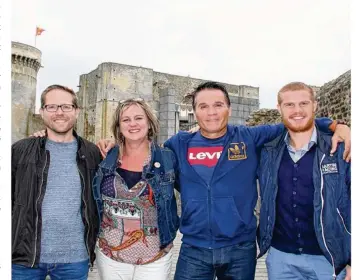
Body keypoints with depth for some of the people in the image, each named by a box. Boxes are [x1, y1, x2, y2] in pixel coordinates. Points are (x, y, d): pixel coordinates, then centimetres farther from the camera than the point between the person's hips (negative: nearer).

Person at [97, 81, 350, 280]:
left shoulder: (250, 138, -2)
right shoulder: (179, 144, 2)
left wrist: (336, 126, -12)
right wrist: (115, 143, 4)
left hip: (240, 249, 0)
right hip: (194, 250, 1)